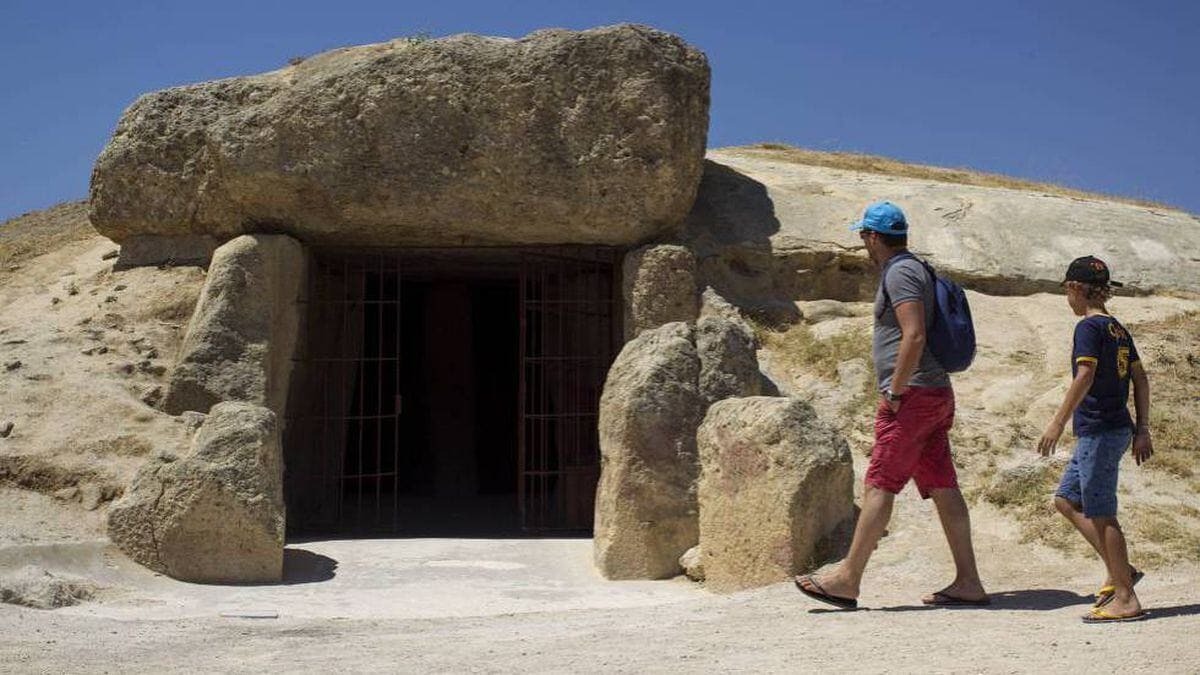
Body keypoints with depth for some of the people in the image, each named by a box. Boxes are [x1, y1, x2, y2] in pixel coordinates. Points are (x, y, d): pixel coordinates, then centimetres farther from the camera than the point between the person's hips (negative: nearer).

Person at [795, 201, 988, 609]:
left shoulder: (900, 272, -10)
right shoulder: (917, 270, 21)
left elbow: (914, 337, -22)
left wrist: (893, 393, -17)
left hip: (912, 396, -10)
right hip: (938, 395, 10)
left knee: (879, 486, -7)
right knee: (943, 487, 7)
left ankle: (847, 579, -4)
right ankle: (968, 582, 8)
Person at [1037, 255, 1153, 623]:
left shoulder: (1089, 327, -12)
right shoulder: (1118, 330, 14)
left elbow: (1085, 376, -23)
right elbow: (1140, 379, 15)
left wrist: (1057, 423, -22)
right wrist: (1142, 430, 17)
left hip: (1099, 433, -9)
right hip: (1118, 429, 9)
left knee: (1100, 513, -3)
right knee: (1066, 500, 16)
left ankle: (1125, 600, 2)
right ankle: (1120, 572, 16)